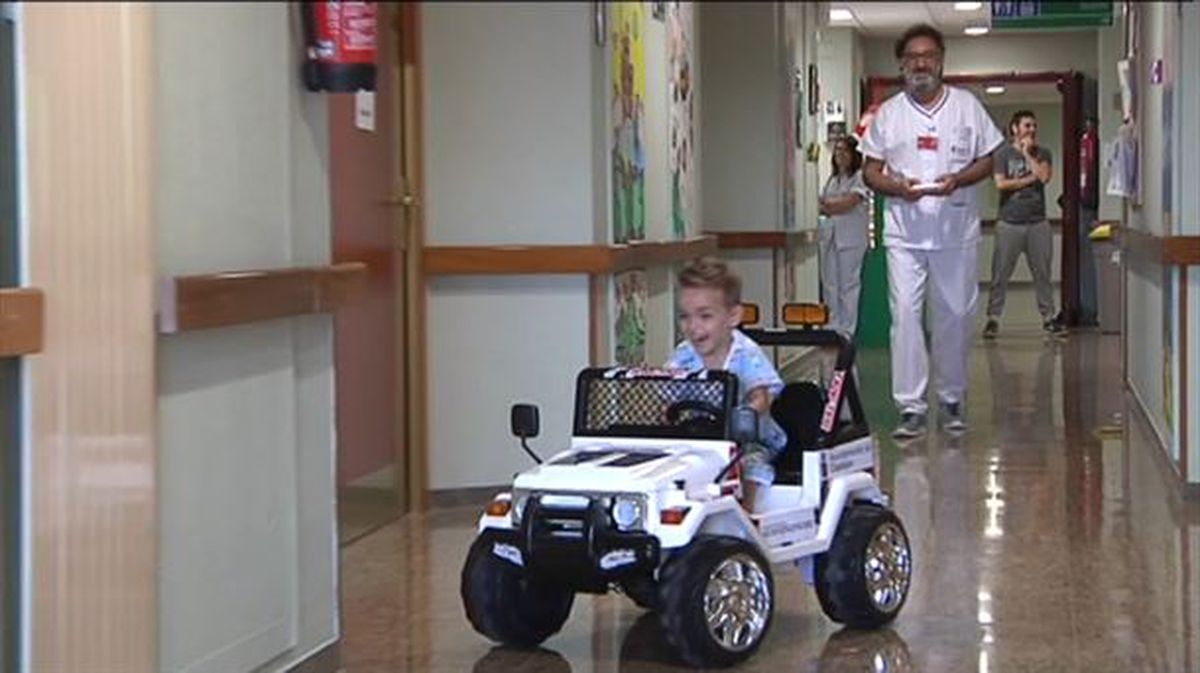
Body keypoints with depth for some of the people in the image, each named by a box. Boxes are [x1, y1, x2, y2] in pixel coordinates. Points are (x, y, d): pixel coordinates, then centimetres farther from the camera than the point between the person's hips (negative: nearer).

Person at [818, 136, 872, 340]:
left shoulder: (860, 177, -1)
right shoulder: (832, 179, 20)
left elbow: (849, 202, -11)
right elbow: (821, 204, 14)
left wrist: (827, 206, 1)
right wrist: (837, 207, -6)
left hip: (851, 238, -6)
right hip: (829, 235, 6)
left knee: (848, 285, -5)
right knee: (829, 284, 5)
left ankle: (846, 331, -2)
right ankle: (832, 328, 9)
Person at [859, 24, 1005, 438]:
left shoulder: (966, 105, 6)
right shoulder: (888, 113, 7)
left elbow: (986, 161, 7)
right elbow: (871, 171, 8)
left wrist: (958, 180, -13)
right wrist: (898, 187, -12)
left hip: (956, 230, 0)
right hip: (905, 232, 0)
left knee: (956, 316, 6)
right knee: (904, 314, -8)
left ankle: (952, 399, 22)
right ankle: (911, 408, -5)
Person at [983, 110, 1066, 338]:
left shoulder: (1041, 153, 11)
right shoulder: (1003, 154, 5)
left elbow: (1044, 176, -8)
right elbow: (1001, 183, -7)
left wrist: (1027, 153, -2)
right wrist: (1030, 179, -5)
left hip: (1038, 222, 2)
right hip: (1009, 223, -2)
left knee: (1042, 272, 4)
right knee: (1000, 274, -2)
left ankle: (1048, 316, 11)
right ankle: (993, 317, 3)